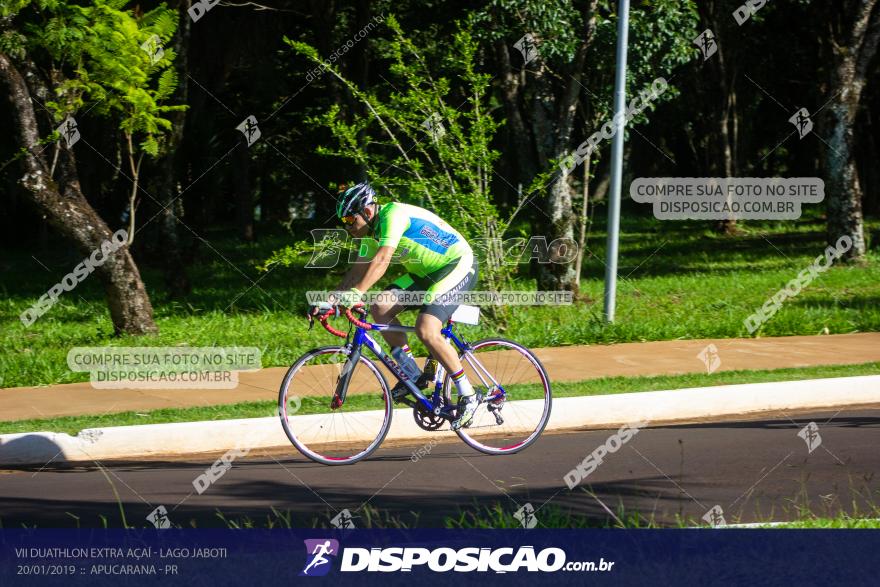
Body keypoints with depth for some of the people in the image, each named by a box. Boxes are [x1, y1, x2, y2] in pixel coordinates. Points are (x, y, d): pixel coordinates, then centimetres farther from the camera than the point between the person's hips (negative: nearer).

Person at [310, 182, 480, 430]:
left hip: (458, 266, -9)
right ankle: (412, 373, 4)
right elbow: (358, 270, 10)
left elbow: (382, 259, -35)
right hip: (427, 273, 9)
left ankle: (468, 396, -14)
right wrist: (330, 301, -1)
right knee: (381, 307, -6)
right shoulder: (373, 231, 6)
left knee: (426, 329, -25)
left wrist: (356, 293, -44)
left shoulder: (393, 214, -23)